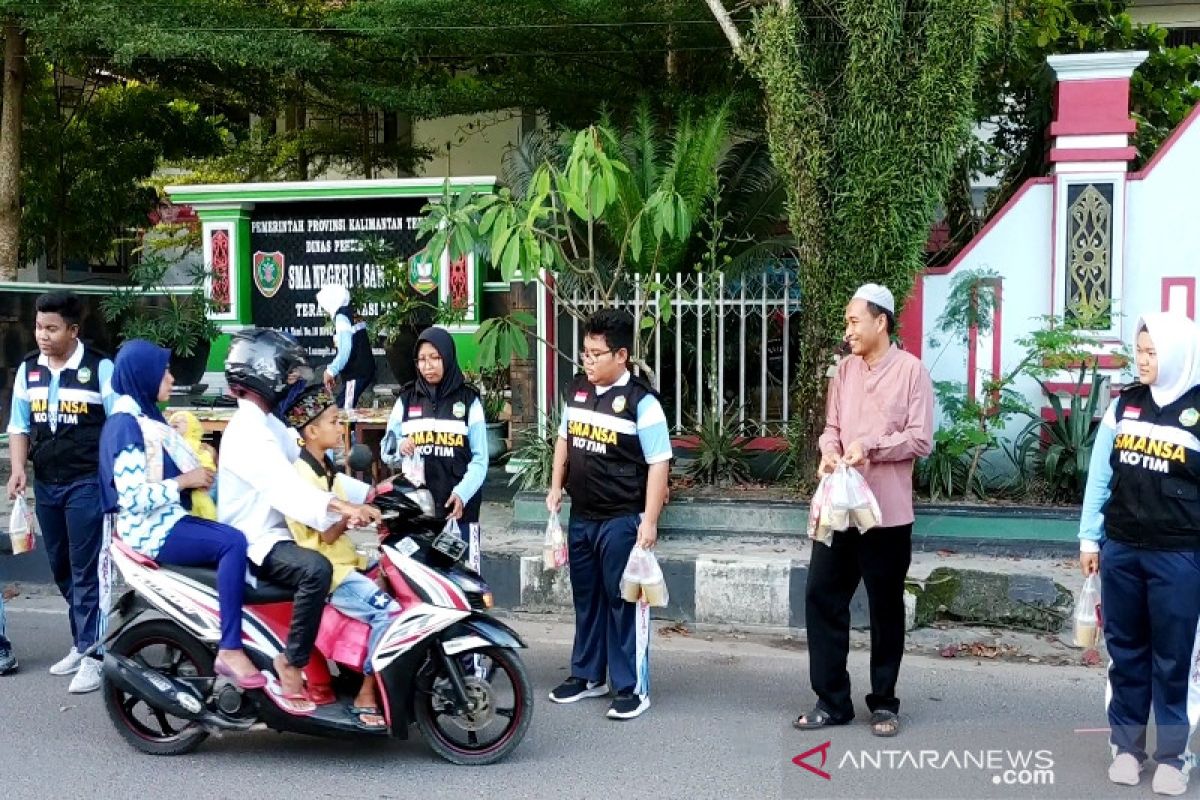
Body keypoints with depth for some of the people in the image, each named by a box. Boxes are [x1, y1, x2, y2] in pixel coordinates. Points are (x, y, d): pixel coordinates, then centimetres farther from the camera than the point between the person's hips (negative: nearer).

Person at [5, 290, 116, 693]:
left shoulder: (99, 367, -8)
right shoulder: (28, 369, 7)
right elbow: (19, 425, 14)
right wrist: (18, 469, -2)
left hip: (87, 483, -6)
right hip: (45, 484, 6)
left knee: (86, 571, -5)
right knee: (61, 570, 13)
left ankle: (92, 655, -1)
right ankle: (82, 642, 26)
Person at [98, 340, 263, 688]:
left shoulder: (146, 417, 15)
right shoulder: (126, 424, -15)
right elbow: (133, 498, -23)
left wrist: (196, 472, 6)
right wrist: (185, 481, -17)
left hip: (169, 519, 10)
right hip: (150, 530, -10)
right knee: (234, 542, -27)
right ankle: (230, 651, -27)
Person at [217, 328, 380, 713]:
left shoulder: (269, 425, 16)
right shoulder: (247, 432, -19)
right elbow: (284, 484, -34)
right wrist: (341, 506, -47)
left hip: (276, 533, 11)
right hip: (254, 544, -11)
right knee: (316, 569, -37)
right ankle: (291, 663, -26)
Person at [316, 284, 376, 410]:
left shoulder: (342, 317, -12)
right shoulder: (353, 314, 15)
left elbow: (345, 350, -22)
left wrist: (331, 371, -19)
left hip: (355, 374, -9)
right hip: (365, 370, 9)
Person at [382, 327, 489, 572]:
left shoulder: (468, 400, 6)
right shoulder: (407, 399, 12)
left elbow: (480, 458, 0)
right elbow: (386, 448, 10)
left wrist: (462, 494, -16)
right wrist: (399, 447, -14)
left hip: (459, 504, -2)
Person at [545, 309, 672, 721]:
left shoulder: (641, 401, -14)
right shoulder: (577, 389, 7)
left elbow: (658, 464, -14)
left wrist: (650, 521, -17)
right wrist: (556, 486, 14)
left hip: (622, 519, -7)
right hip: (581, 516, 7)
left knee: (625, 603, -2)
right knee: (586, 598, 16)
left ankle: (633, 688, 6)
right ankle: (588, 675, 29)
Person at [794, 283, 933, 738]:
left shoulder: (911, 371, -7)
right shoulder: (845, 370, 10)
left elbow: (921, 440, -10)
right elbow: (831, 426, 12)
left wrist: (869, 445, -19)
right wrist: (829, 453, -9)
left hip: (886, 512, -5)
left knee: (886, 608, 6)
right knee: (822, 596, 4)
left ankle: (883, 703, 20)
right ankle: (832, 700, 15)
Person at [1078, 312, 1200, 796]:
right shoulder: (1123, 405, 6)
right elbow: (1100, 475, 10)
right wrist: (1089, 538, 9)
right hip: (1120, 550, 4)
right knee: (1125, 652, 12)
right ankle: (1127, 746, 23)